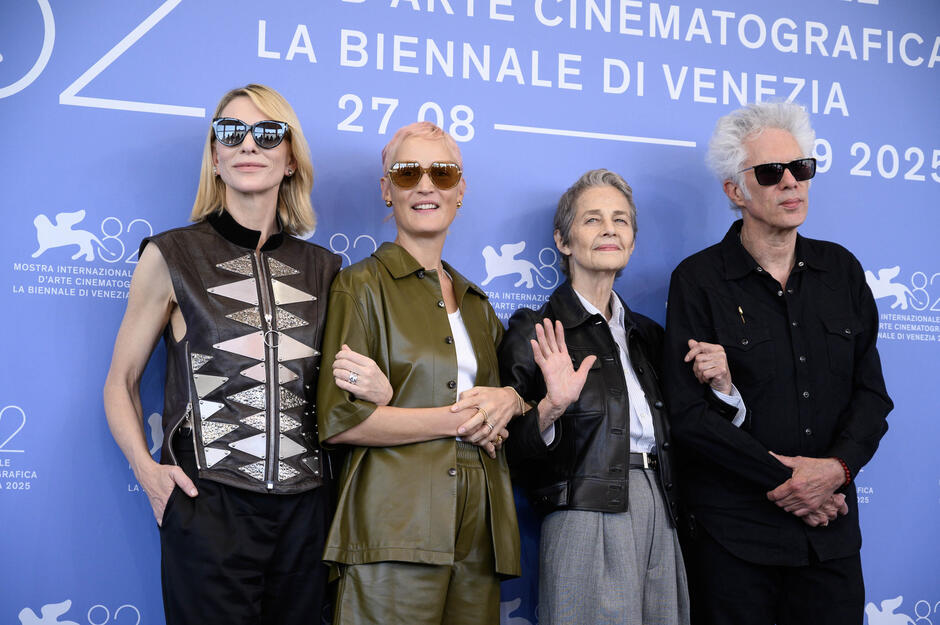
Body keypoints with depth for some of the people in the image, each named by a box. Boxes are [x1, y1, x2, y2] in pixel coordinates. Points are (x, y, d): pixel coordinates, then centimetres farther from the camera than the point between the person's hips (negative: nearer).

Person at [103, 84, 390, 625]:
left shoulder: (323, 268, 10)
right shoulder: (172, 256, 1)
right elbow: (121, 382, 6)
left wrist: (375, 391, -3)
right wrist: (147, 470, -9)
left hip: (305, 513, 4)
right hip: (209, 509, -3)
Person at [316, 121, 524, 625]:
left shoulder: (476, 303, 20)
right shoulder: (362, 286, 1)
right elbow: (338, 420, -9)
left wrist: (507, 400, 1)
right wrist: (456, 419, -8)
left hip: (478, 528, 6)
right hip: (394, 527, -5)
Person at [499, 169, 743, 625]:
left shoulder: (646, 333, 17)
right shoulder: (536, 333, 0)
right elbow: (515, 458, -6)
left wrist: (720, 385, 3)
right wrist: (551, 409, -23)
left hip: (660, 519, 5)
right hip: (587, 516, -5)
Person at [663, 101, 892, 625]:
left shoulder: (841, 269, 8)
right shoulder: (699, 280, -5)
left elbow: (871, 391, 7)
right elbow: (690, 414, -10)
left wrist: (838, 466, -10)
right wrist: (782, 478, -12)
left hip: (831, 530, 4)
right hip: (736, 532, -3)